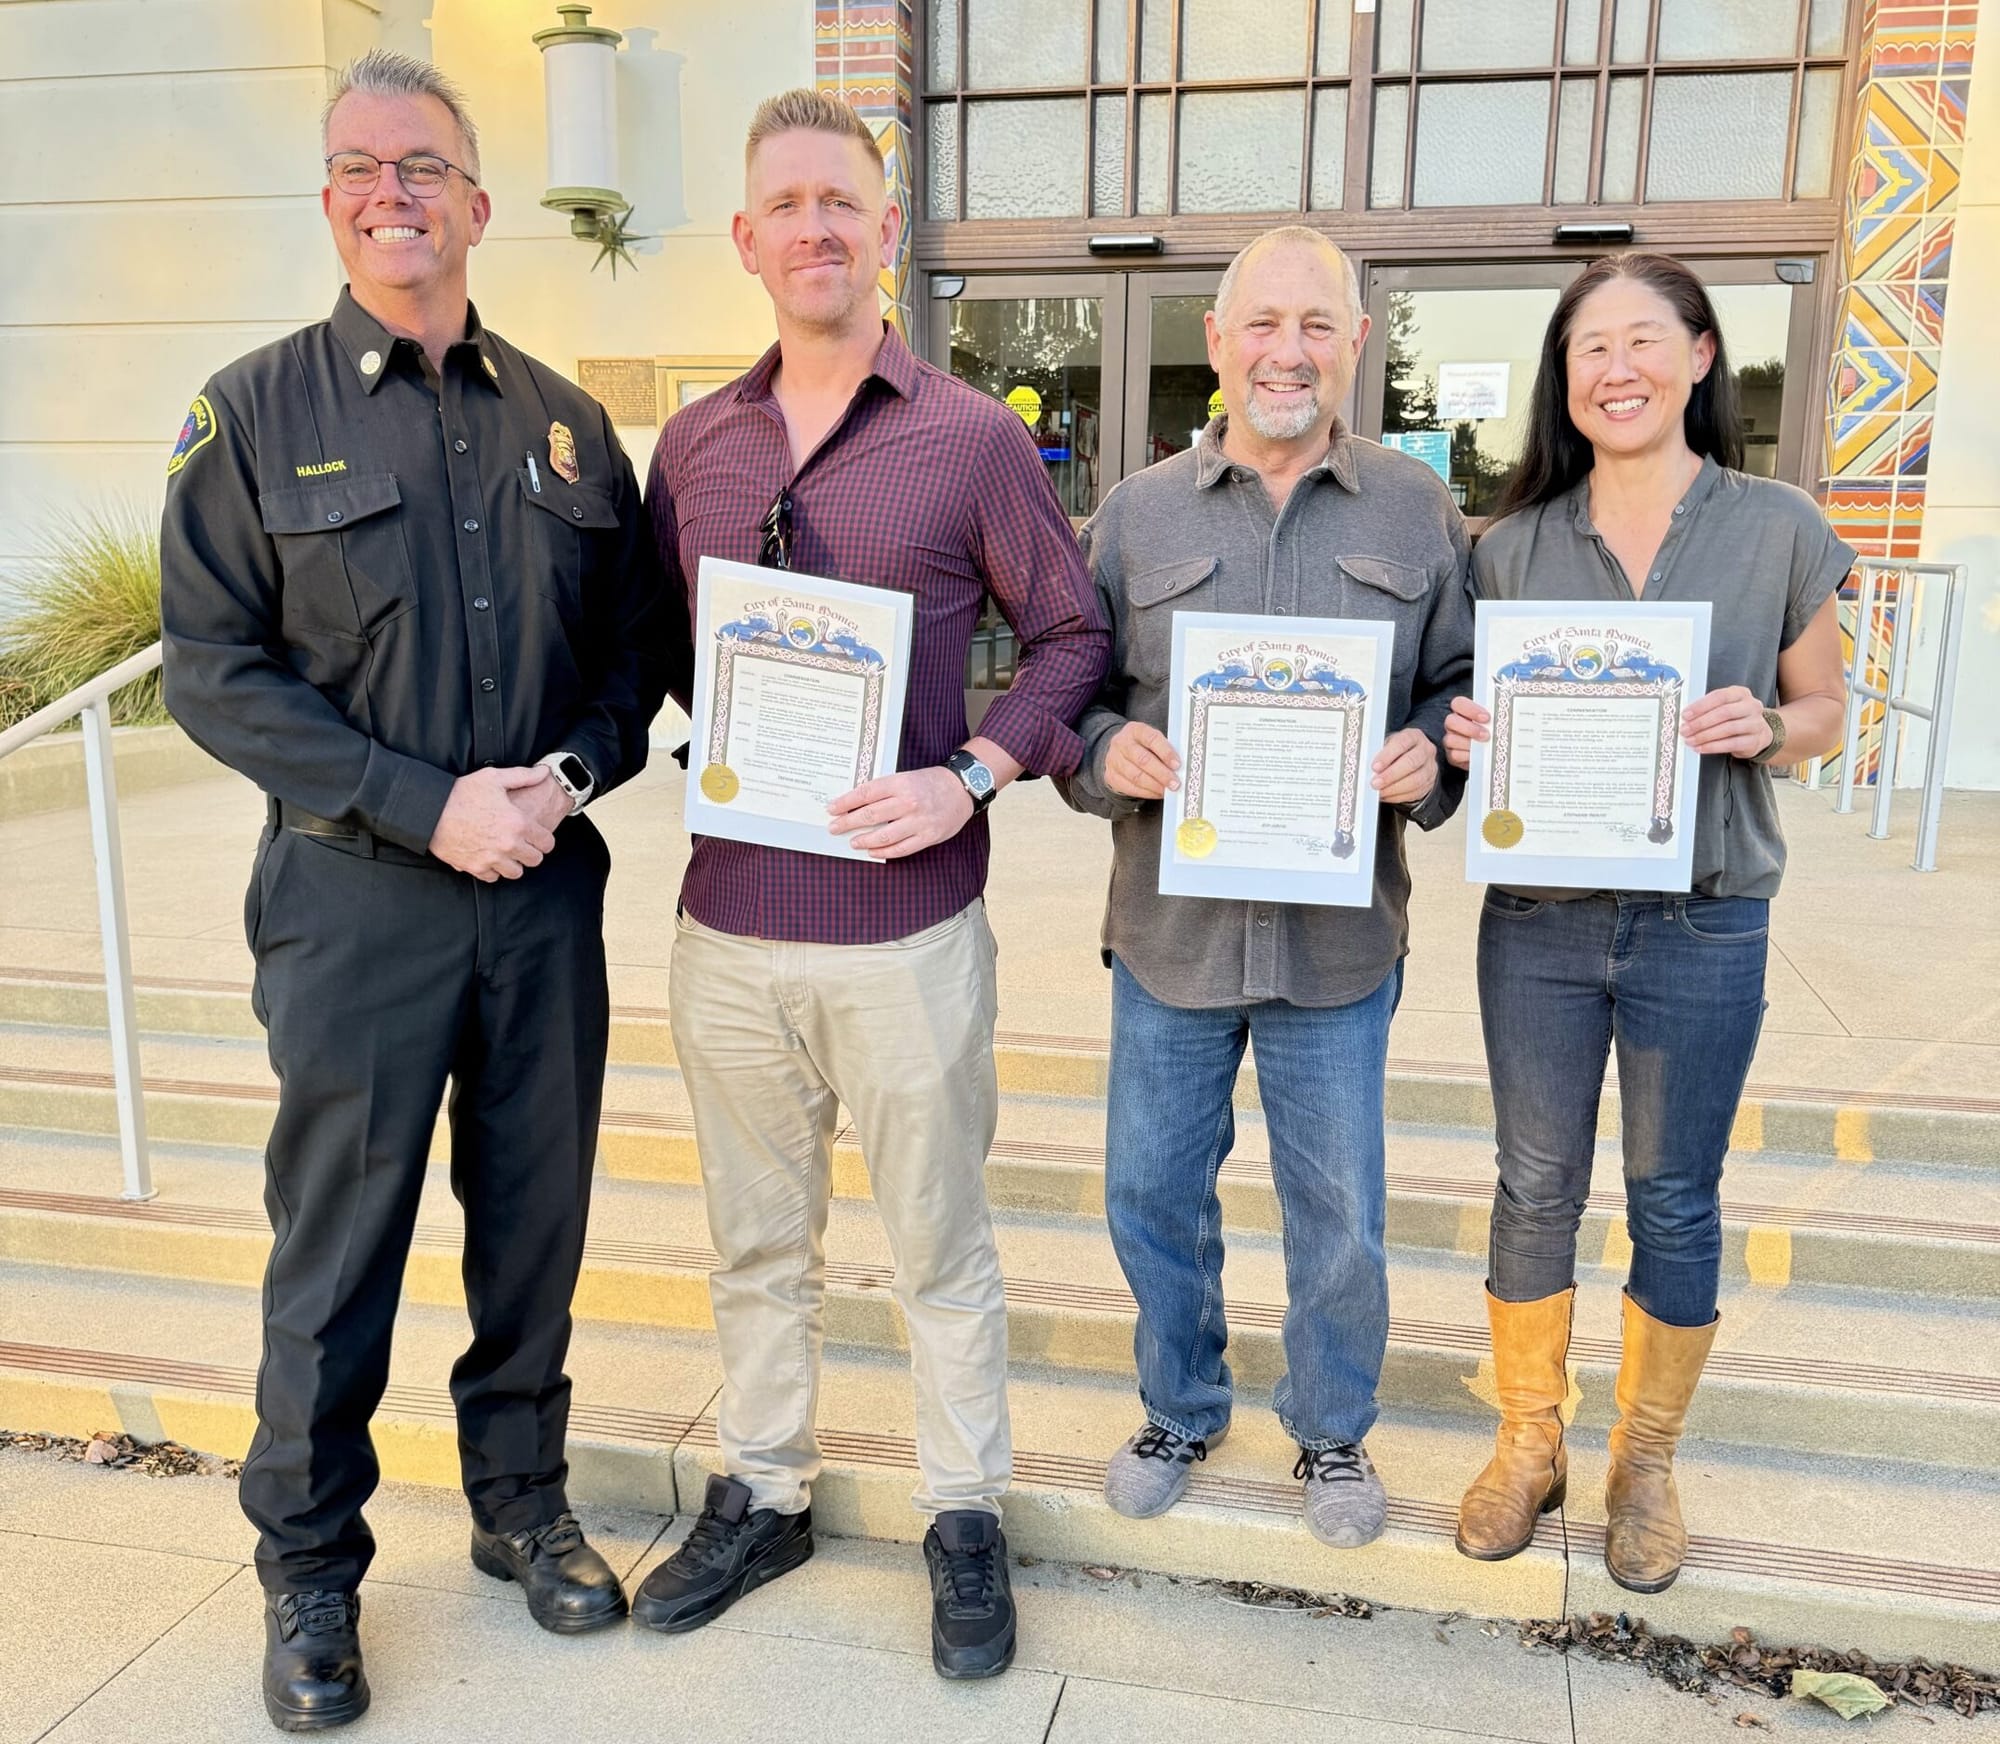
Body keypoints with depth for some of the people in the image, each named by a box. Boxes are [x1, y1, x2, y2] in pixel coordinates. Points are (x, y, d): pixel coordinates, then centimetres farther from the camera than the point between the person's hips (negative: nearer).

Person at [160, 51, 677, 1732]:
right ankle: (310, 1568, 27)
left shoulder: (564, 419, 8)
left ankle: (522, 1500, 34)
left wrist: (571, 774, -9)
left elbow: (639, 644, 11)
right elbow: (212, 666, -6)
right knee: (337, 1244, 7)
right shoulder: (256, 413, 0)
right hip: (356, 896, -2)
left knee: (536, 1216, 13)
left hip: (548, 890, 3)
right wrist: (425, 805, -15)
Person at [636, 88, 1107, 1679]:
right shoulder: (694, 444, 8)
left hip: (906, 924, -3)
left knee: (941, 1244, 11)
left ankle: (967, 1517, 31)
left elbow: (1074, 635, -1)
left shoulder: (974, 439, -4)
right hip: (730, 918, 4)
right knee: (758, 1241, 18)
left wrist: (971, 779, -14)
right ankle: (762, 1496, 37)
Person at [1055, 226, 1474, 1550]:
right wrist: (1109, 750, -16)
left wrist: (1430, 755, -15)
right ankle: (1183, 1409, 39)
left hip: (1339, 937, -1)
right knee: (1152, 1196, 14)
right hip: (1170, 930, 1)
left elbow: (1464, 684, 6)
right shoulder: (1138, 513, 3)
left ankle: (1334, 1432, 38)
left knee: (1340, 1218, 12)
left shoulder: (1418, 512, 2)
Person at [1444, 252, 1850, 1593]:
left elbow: (1825, 712, 5)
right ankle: (1529, 1444, 30)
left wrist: (1764, 728, -17)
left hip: (1703, 923, -1)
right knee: (1536, 1188, 10)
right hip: (1539, 916, 1)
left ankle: (1647, 1460, 31)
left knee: (1675, 1201, 10)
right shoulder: (1515, 544, 3)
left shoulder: (1778, 528, -1)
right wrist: (1465, 737, -12)